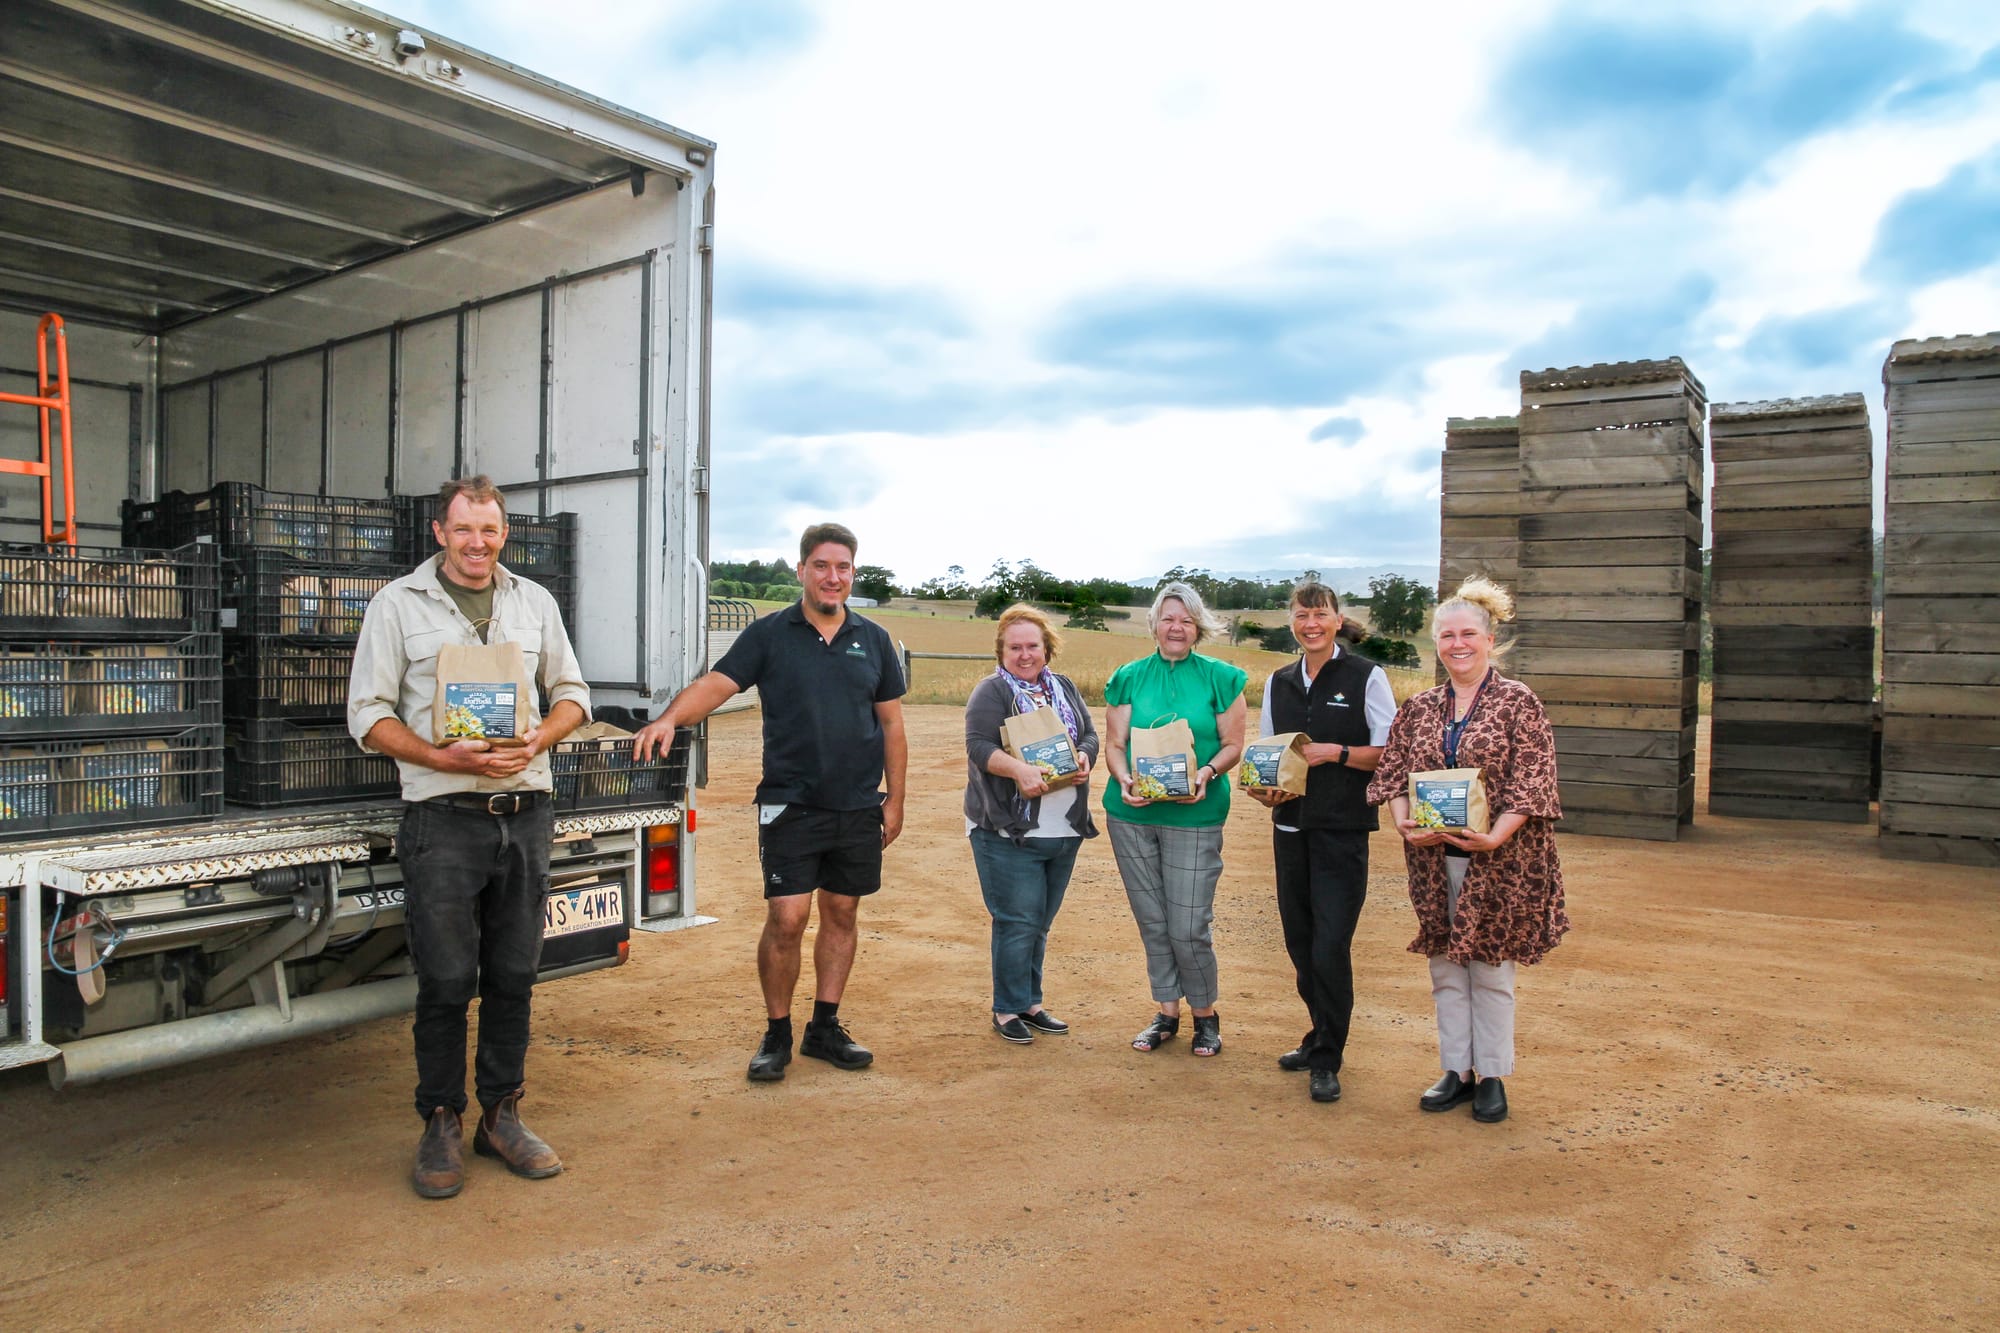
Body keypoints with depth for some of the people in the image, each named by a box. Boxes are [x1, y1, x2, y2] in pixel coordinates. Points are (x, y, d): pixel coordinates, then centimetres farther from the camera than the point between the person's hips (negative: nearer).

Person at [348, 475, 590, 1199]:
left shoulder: (534, 601, 12)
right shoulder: (398, 603, 3)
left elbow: (572, 692, 16)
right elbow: (368, 714, 0)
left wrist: (539, 738, -5)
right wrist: (445, 758, -15)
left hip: (525, 812, 3)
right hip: (443, 818, -3)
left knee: (513, 977, 10)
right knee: (446, 982, 0)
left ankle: (501, 1117, 24)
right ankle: (441, 1125, 18)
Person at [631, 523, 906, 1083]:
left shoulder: (873, 640, 7)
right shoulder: (768, 634, 0)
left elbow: (892, 724, 10)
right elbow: (715, 685, -10)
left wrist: (894, 801, 6)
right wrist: (670, 718, -30)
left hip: (859, 807, 3)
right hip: (791, 804, -3)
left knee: (841, 915, 11)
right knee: (786, 920, -4)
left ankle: (824, 1027, 25)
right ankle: (776, 1035, 15)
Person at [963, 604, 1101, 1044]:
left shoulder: (1065, 689, 15)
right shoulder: (991, 692, -5)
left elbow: (1090, 734, 12)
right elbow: (979, 746, -16)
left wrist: (1083, 758, -10)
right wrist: (1018, 768, -33)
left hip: (1064, 830, 6)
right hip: (1008, 830, -6)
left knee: (1041, 922, 13)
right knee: (1018, 922, -4)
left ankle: (1030, 1002, 26)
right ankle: (1008, 1010, 10)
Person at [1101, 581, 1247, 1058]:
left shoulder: (1220, 677, 3)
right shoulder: (1128, 678, 8)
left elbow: (1233, 745, 2)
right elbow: (1114, 744, 6)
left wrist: (1206, 773, -17)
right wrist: (1124, 780, -13)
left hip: (1194, 816, -2)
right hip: (1132, 812, 3)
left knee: (1189, 925, -4)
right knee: (1152, 920, 10)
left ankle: (1205, 1014, 18)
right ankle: (1167, 1012, 26)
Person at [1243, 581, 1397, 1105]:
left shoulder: (1366, 677, -3)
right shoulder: (1278, 683, 12)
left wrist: (1335, 752, -17)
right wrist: (1264, 788, -3)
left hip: (1343, 830, -5)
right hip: (1290, 827, 5)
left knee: (1330, 946, -7)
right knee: (1300, 941, 12)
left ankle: (1326, 1060, 6)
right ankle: (1323, 1038, 30)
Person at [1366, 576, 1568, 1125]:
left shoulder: (1518, 703, -5)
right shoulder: (1419, 709, 8)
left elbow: (1532, 782, -11)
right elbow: (1392, 773, 6)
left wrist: (1495, 836, -22)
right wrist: (1403, 823, -11)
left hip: (1498, 860, -4)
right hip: (1434, 859, 4)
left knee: (1491, 966, 5)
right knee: (1444, 965, 11)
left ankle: (1492, 1077, 18)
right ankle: (1455, 1070, 23)